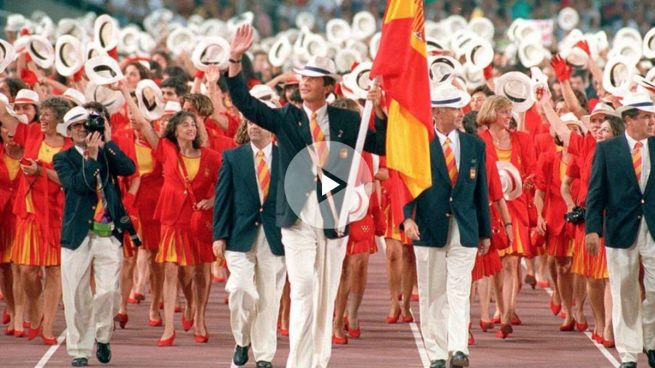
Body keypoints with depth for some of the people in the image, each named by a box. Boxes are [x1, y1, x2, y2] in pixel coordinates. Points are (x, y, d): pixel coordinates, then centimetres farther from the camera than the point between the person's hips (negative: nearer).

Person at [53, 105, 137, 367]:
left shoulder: (107, 154, 12)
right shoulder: (64, 159, 5)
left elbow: (129, 169, -7)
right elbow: (78, 185, -11)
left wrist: (107, 142, -8)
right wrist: (92, 156, -14)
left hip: (109, 234, 1)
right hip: (78, 235, -1)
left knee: (110, 290, -9)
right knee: (77, 296, 0)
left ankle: (102, 336, 15)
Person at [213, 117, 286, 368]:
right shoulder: (232, 157, 6)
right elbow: (222, 197, 4)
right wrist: (219, 235, -3)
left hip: (275, 239, 1)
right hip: (240, 236, -1)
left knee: (269, 298, 2)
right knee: (240, 289, -15)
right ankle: (242, 342, 9)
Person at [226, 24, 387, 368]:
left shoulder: (346, 120, 7)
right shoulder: (286, 118, 6)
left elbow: (383, 146, 5)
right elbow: (244, 102, -1)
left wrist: (379, 111, -9)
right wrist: (235, 59, -11)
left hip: (334, 219, 2)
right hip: (297, 218, -2)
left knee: (326, 296, 7)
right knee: (304, 291, -10)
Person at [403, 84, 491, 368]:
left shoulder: (475, 145, 9)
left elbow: (481, 190, 13)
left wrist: (485, 232, 13)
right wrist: (408, 217, -21)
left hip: (464, 232, 1)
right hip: (429, 230, -1)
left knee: (459, 292, -9)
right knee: (432, 296, 3)